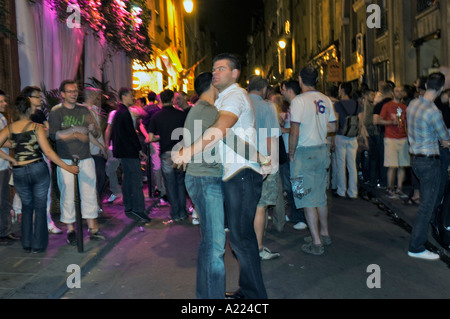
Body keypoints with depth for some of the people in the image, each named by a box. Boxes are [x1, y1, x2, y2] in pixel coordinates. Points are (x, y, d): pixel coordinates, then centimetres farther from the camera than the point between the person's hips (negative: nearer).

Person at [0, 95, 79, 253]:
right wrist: (67, 167, -10)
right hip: (38, 169, -3)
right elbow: (48, 151, -12)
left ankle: (26, 244, 22)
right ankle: (38, 245, 11)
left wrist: (13, 160, 2)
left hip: (19, 172, 3)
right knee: (40, 207, 8)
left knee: (27, 206, 19)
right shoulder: (37, 127, -7)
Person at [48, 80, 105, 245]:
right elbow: (54, 135, -12)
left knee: (90, 194, 4)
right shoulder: (56, 112, 0)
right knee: (68, 196, 0)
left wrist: (92, 130, -13)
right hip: (66, 160, -3)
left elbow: (93, 135, 8)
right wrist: (76, 132, -13)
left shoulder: (84, 110, 12)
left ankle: (93, 229, 12)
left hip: (85, 158, 4)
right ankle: (70, 230, 12)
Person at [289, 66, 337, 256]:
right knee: (320, 196, 18)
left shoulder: (299, 100, -14)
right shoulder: (326, 100, 5)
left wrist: (291, 154, -7)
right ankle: (324, 234, 30)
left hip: (305, 153, -7)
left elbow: (294, 132, -18)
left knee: (307, 199, 0)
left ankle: (316, 243, 5)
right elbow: (332, 127, 11)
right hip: (322, 150, 7)